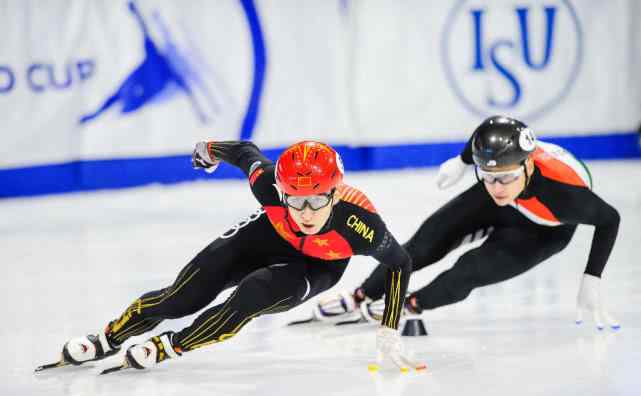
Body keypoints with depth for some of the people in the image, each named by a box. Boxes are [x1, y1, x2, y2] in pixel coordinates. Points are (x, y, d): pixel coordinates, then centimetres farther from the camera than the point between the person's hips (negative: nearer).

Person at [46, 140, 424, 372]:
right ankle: (109, 339, 20)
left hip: (317, 267, -2)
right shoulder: (271, 184, -37)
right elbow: (245, 152, -13)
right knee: (183, 297, -7)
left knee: (253, 294, -30)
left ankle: (171, 347, -6)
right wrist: (209, 149, 10)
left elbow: (400, 262, -20)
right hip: (268, 236, 2)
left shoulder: (361, 224, -40)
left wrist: (389, 334, -20)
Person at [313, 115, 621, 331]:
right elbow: (484, 132, -10)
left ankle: (411, 305, 7)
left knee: (472, 271, -19)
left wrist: (591, 281, -28)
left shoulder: (562, 192, -46)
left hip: (542, 232, -4)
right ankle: (361, 297, 10)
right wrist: (462, 162, 7)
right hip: (500, 207, 4)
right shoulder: (494, 154, -37)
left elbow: (609, 220, -27)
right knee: (430, 238, -4)